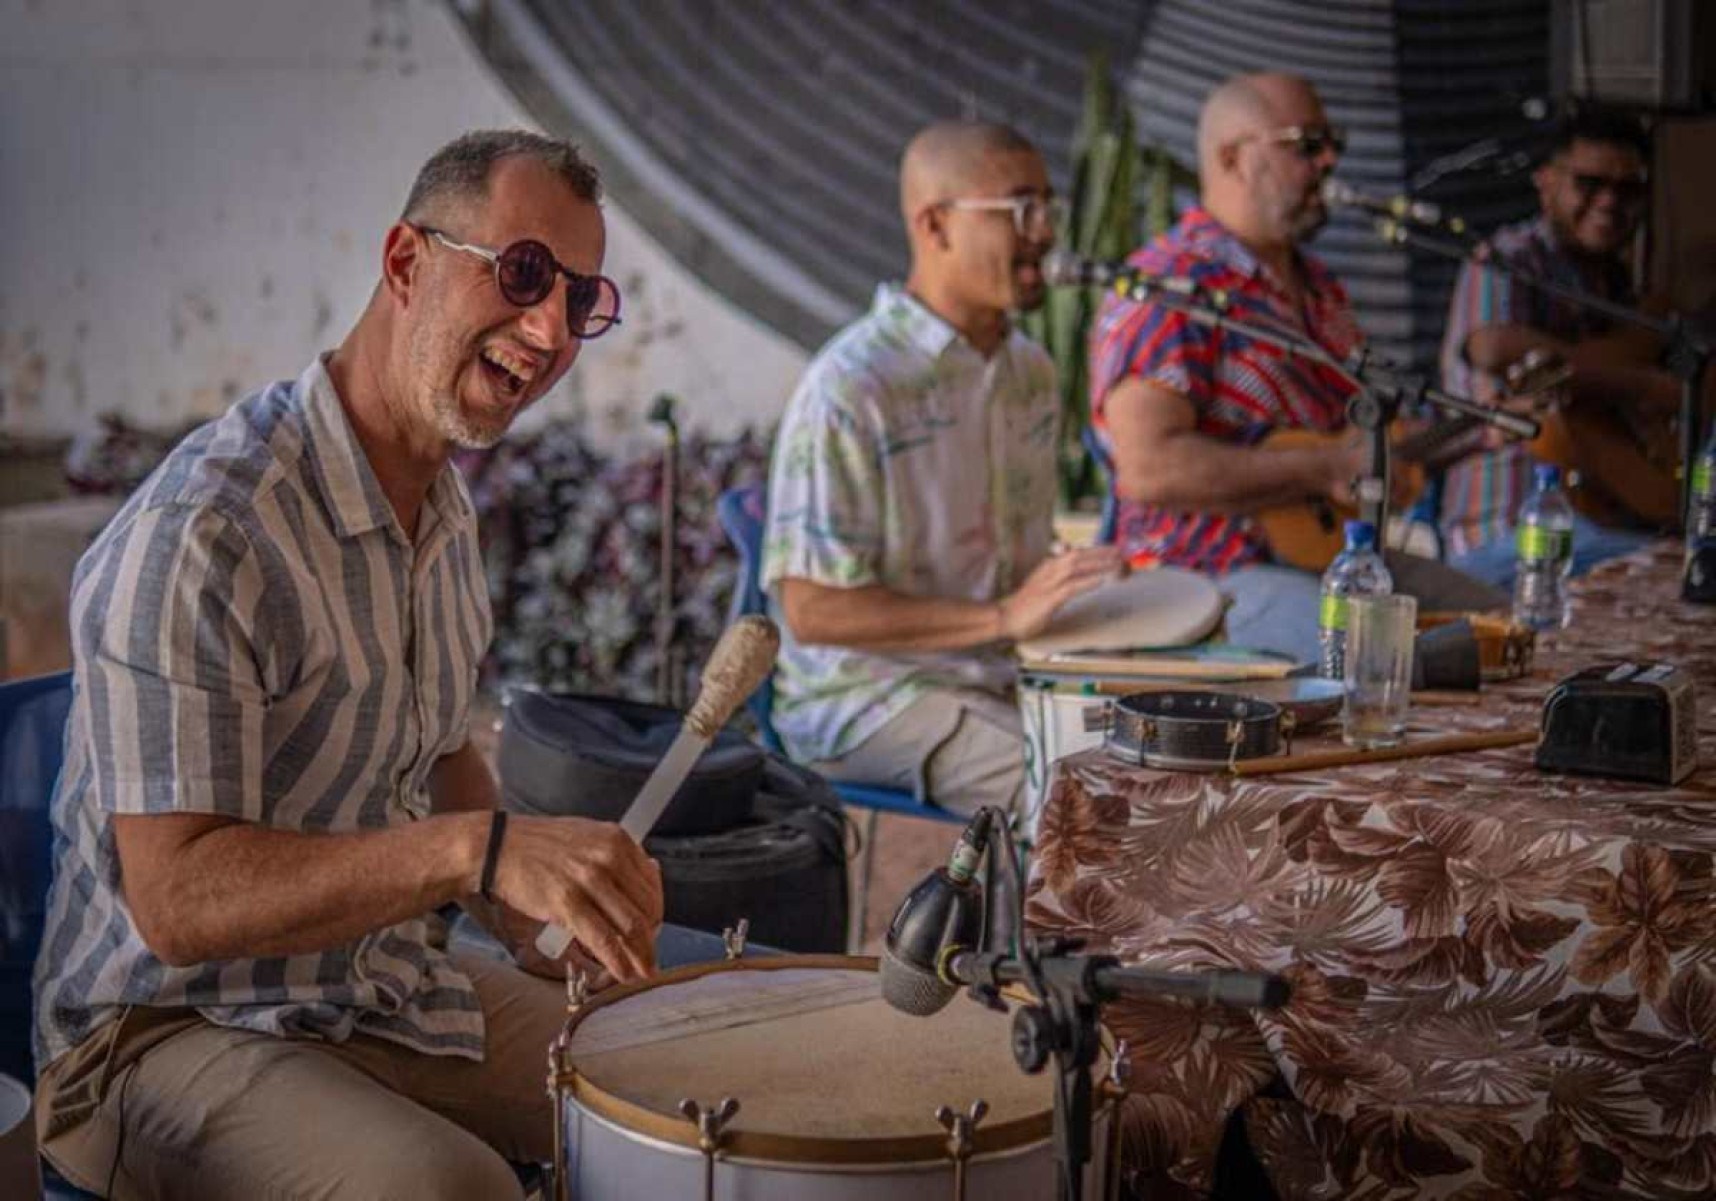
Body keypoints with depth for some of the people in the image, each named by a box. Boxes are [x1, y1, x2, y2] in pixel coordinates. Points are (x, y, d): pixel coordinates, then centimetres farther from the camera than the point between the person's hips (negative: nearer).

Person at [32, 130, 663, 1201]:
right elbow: (177, 897, -28)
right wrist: (479, 850, -40)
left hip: (393, 986, 9)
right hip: (172, 1031, -8)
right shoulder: (202, 534, -25)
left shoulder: (448, 510, 7)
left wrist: (556, 920, 3)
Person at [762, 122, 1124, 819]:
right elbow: (813, 611, -21)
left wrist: (1072, 597, 1)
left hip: (1000, 681, 8)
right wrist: (1002, 618, -25)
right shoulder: (849, 389, -19)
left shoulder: (1029, 370, 9)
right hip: (866, 698, -8)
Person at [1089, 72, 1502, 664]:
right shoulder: (1168, 291, -14)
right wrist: (1325, 470, -23)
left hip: (1330, 548, 10)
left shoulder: (1317, 285, 18)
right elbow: (1149, 469, -26)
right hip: (1208, 579, -9)